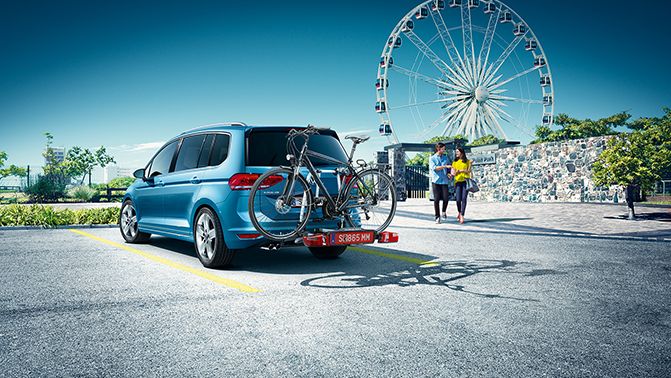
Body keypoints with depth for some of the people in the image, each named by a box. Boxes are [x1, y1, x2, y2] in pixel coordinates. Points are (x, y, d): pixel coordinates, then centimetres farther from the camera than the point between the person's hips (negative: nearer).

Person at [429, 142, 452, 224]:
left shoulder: (445, 157, 15)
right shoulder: (432, 158, 3)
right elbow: (434, 168, -12)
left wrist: (448, 174, 0)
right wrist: (445, 166, -20)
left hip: (444, 181, 3)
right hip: (436, 181, -3)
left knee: (446, 198, -8)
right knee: (436, 199, -3)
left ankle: (444, 212, 19)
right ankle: (437, 217, 6)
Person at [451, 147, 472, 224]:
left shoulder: (467, 161, 7)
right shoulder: (454, 162, 14)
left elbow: (468, 171, 2)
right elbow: (452, 173, 5)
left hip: (465, 181, -2)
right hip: (458, 181, 2)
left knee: (464, 199, -10)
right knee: (458, 199, -5)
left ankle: (462, 216, -9)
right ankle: (460, 213, 20)